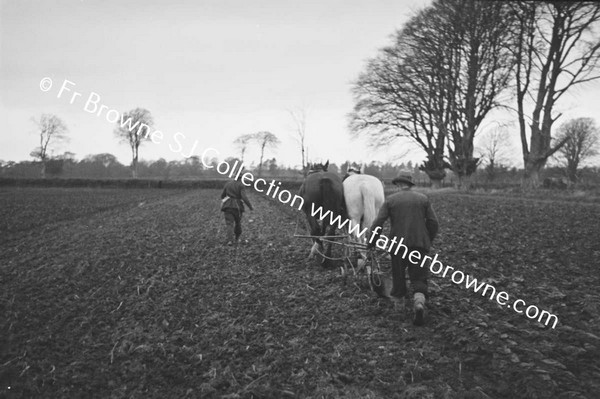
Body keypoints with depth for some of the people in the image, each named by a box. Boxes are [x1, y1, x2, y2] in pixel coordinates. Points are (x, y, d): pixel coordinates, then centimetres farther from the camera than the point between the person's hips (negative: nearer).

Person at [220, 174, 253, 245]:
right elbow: (244, 197, -16)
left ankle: (230, 240, -22)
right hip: (237, 207, -1)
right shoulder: (241, 185, -4)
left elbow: (222, 195, 14)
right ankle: (236, 239, 30)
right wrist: (250, 206, -8)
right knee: (238, 223, 19)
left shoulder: (227, 184, 8)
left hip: (227, 206, 2)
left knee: (229, 224, -4)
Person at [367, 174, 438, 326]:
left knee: (398, 271, 19)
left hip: (398, 244, -1)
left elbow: (378, 223, -4)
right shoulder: (423, 198, 7)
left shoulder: (390, 200, 2)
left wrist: (371, 243, 6)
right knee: (419, 278, 2)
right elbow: (433, 223, 4)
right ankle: (419, 302, -22)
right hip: (420, 243, 1)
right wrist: (428, 241, 17)